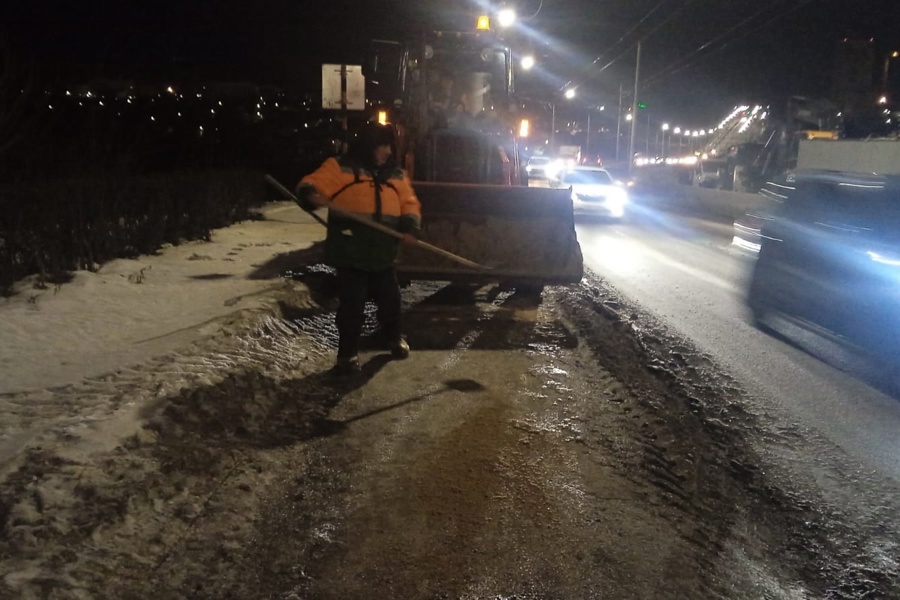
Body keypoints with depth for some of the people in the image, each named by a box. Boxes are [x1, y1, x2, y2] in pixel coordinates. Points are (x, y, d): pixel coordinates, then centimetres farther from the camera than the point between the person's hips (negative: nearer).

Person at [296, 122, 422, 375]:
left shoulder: (396, 175, 12)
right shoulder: (340, 167, -2)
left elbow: (410, 204, 12)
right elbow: (310, 185, -9)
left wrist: (411, 227, -8)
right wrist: (312, 195, -33)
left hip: (383, 254, 4)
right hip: (350, 254, -4)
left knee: (390, 298, 16)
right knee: (351, 304, -2)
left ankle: (395, 338, 41)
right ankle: (348, 353, 12)